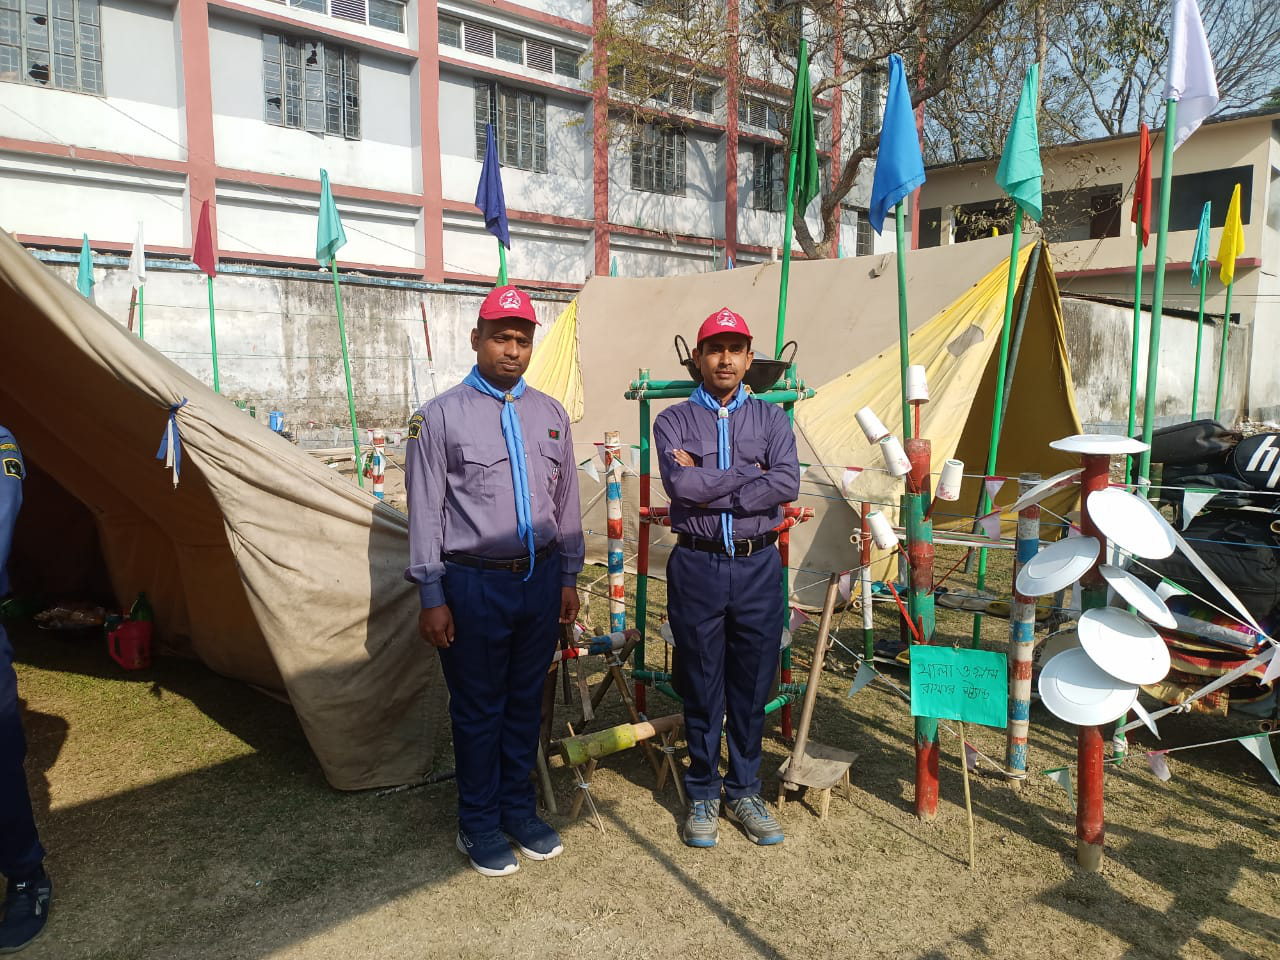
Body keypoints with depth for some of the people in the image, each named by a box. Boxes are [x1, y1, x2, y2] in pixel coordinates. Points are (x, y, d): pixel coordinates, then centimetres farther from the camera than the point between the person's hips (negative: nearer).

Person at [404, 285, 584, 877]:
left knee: (526, 702, 16)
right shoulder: (442, 415, -5)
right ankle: (479, 826, 26)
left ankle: (518, 810, 33)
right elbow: (425, 511, -6)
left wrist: (569, 578, 11)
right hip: (474, 584, -4)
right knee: (478, 710, 8)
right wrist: (432, 596, -9)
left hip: (541, 579, 4)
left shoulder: (551, 414, 8)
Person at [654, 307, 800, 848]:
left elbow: (787, 485, -11)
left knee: (752, 688, 11)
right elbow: (680, 484, -16)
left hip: (758, 567, 2)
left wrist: (710, 491, -15)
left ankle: (744, 791, 29)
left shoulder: (771, 419, 6)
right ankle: (702, 794, 26)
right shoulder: (673, 421, 2)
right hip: (697, 568, -1)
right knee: (701, 688, 10)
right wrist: (748, 472, -10)